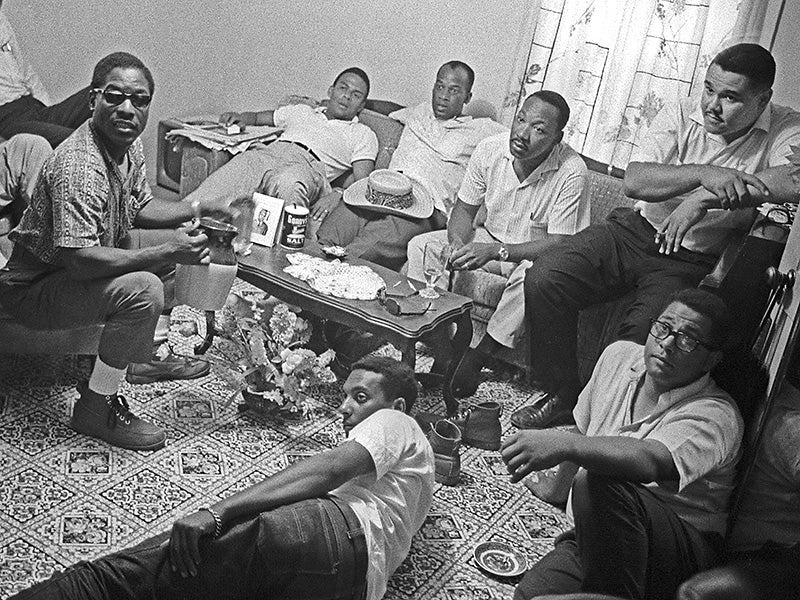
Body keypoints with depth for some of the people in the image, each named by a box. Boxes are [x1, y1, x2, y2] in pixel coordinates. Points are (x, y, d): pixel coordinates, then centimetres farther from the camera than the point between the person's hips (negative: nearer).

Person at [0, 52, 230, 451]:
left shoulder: (128, 145, -2)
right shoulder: (78, 167, -32)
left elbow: (140, 207, 14)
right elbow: (77, 259, -38)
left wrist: (197, 210, -1)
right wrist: (166, 253, -36)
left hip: (84, 265, 10)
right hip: (33, 288, -10)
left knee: (175, 240, 19)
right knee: (143, 290, -33)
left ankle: (152, 356, 28)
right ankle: (95, 407, -15)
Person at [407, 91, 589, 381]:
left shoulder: (571, 172, -25)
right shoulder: (490, 150, -12)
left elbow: (559, 243, -25)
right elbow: (464, 209, -1)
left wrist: (496, 251, -36)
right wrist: (458, 243, -25)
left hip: (535, 255, -4)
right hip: (490, 238, 5)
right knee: (420, 246, -13)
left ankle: (477, 357, -22)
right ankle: (440, 343, -15)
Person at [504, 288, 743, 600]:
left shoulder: (714, 415, -19)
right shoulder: (620, 357, 2)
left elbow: (654, 460, -41)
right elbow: (582, 429, 20)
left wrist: (564, 444, -51)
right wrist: (559, 487, 31)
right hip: (597, 533, 6)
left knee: (602, 483, -35)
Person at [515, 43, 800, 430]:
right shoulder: (680, 116, -1)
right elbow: (634, 181, -15)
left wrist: (705, 199, -34)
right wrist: (705, 174, -31)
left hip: (692, 262, -3)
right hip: (637, 229, 3)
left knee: (640, 339, -28)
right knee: (543, 279, -15)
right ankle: (562, 393, 4)